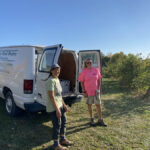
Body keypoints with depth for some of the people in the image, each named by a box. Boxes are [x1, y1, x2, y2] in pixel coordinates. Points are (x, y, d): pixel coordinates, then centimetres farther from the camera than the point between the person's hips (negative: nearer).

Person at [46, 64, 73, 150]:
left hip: (59, 105, 10)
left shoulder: (57, 79, 10)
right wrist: (57, 109, -24)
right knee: (57, 125, 1)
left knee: (63, 121, 19)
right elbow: (51, 96, -24)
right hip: (53, 107, -10)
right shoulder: (51, 80, -19)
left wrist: (64, 105, 16)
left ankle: (63, 139, 38)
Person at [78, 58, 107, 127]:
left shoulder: (96, 70, -2)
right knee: (89, 105, 12)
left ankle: (100, 120, 19)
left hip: (96, 91, 2)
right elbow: (82, 82, -4)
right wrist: (83, 91, -9)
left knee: (98, 105, 5)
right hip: (88, 92, -1)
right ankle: (92, 119, 28)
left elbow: (99, 80, 5)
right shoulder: (84, 71, -7)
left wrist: (98, 89, -4)